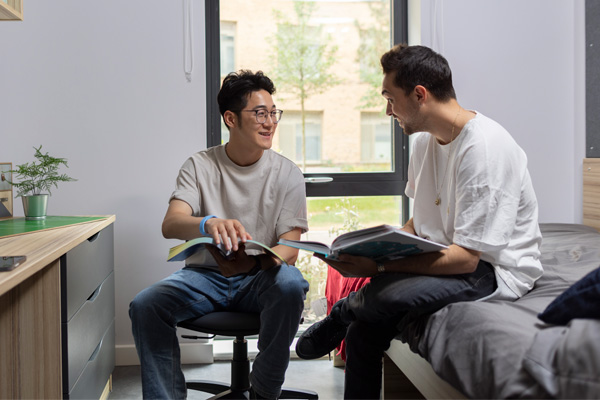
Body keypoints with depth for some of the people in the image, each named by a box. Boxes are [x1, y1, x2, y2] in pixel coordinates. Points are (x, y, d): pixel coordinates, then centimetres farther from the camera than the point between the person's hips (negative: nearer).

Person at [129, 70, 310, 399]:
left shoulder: (286, 173, 0)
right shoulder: (199, 166, 1)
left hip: (259, 278, 0)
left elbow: (290, 250, -5)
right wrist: (208, 224, -41)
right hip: (206, 275, 1)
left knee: (289, 285, -34)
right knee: (145, 306, -25)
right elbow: (170, 225, -16)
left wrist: (259, 260, -31)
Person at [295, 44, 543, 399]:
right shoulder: (426, 141, 7)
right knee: (364, 332, -9)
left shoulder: (484, 147, -23)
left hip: (495, 269, -8)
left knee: (388, 294, -30)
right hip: (449, 260, 9)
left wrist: (379, 265, -27)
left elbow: (466, 257, -25)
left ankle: (342, 311, 4)